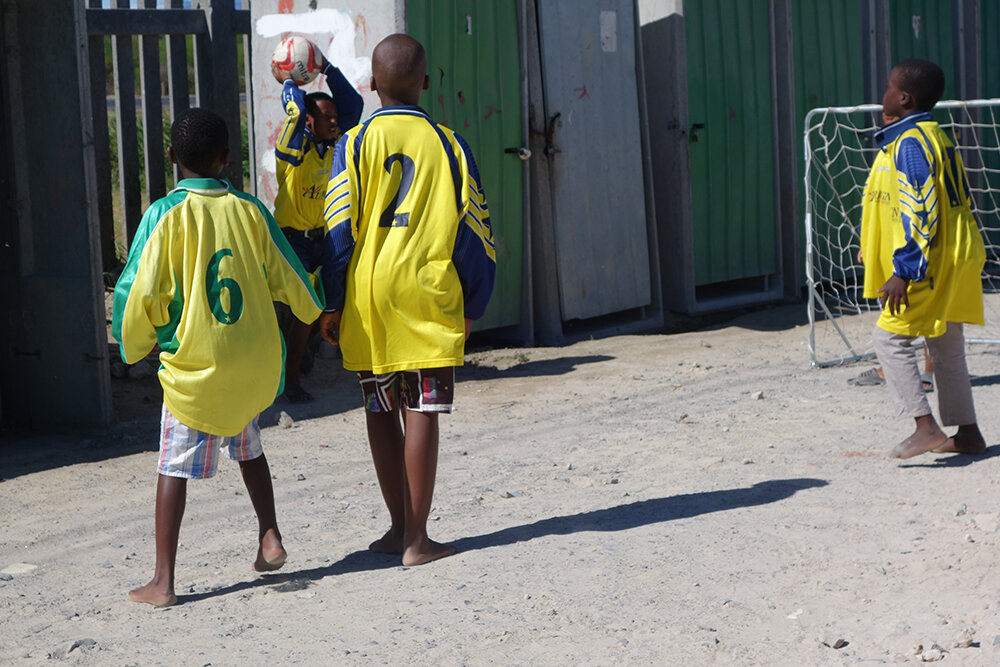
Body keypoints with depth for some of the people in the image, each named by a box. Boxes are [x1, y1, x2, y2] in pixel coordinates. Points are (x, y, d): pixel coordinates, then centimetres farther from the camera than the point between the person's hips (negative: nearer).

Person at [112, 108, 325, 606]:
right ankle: (269, 537, 22)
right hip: (251, 361, 4)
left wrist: (135, 346, 6)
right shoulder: (249, 211, -2)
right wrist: (316, 315, 29)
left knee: (174, 467, 2)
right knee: (247, 447, 27)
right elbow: (289, 280, 8)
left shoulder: (165, 215, -12)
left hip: (192, 363, -3)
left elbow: (140, 293, -12)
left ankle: (163, 580, 1)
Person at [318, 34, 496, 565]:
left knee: (380, 410, 13)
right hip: (429, 297, -1)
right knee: (421, 411, -1)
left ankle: (399, 526, 18)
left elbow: (339, 228, -3)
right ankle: (417, 539, -2)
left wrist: (331, 303, 4)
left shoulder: (355, 144, -1)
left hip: (367, 297, 1)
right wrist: (471, 307, 12)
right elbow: (473, 231, 3)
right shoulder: (448, 144, 1)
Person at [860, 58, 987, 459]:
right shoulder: (932, 136, 16)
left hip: (932, 263, -10)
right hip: (950, 262, 10)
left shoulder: (911, 142, -16)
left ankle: (925, 427, -14)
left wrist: (904, 272, -24)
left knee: (889, 336, -9)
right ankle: (966, 433, 20)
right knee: (945, 347, 15)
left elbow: (920, 213, -23)